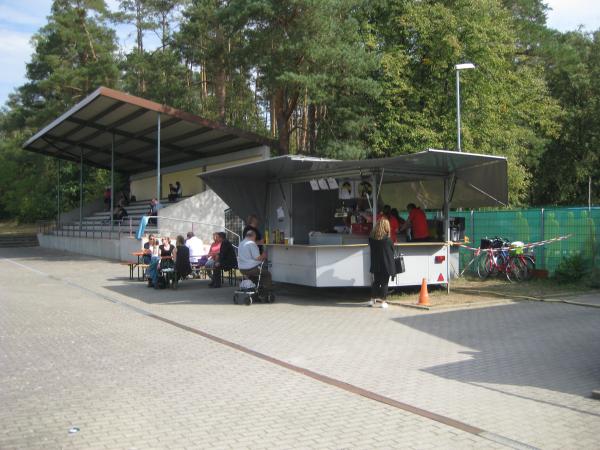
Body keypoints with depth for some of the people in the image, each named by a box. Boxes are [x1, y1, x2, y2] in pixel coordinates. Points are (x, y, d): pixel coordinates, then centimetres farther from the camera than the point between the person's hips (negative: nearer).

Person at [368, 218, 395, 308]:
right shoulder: (387, 238, -15)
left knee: (376, 282, 16)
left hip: (376, 264, 4)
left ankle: (373, 299, 22)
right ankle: (383, 302, 5)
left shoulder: (372, 237, -2)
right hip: (386, 264, -4)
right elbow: (392, 250, -5)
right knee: (384, 283, 4)